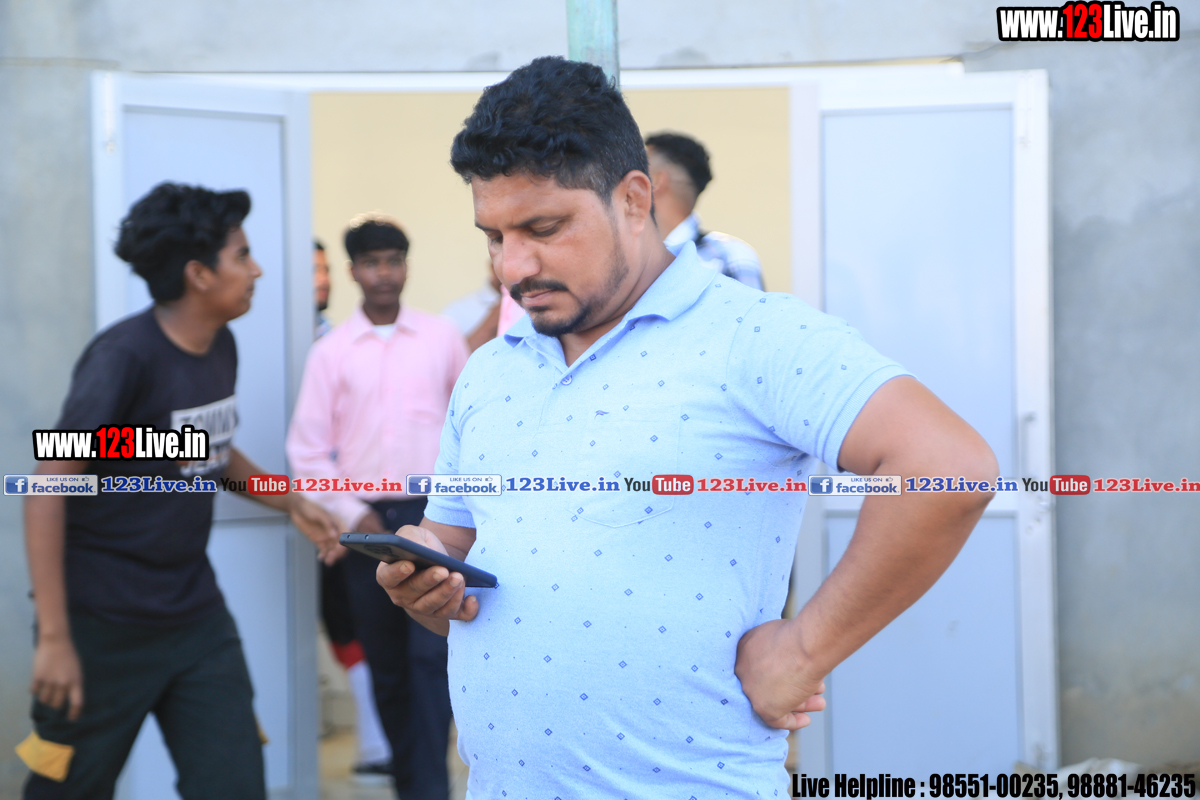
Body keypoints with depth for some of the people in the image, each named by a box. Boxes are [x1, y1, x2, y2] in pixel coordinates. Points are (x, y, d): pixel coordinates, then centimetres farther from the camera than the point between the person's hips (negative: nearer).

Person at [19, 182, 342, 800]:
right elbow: (47, 493, -18)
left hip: (196, 613, 7)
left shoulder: (221, 348, 5)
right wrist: (54, 637, -21)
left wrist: (290, 503, 11)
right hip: (106, 626, -7)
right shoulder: (124, 356, -18)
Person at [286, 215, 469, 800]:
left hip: (434, 515, -1)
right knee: (385, 666, 8)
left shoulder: (442, 337, 4)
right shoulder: (331, 351, 4)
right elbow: (308, 449, 3)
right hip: (368, 521, 1)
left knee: (431, 655, -13)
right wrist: (348, 514, -6)